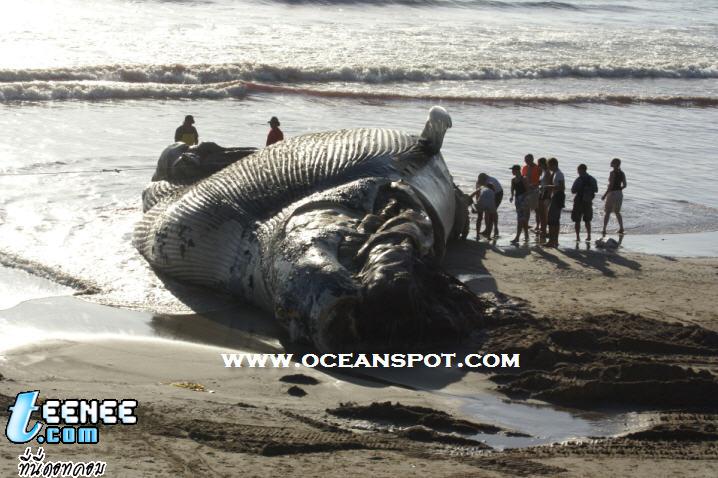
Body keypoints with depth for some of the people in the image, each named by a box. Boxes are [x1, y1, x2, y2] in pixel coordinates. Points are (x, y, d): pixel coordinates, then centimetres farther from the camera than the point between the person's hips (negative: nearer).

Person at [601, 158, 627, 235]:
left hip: (612, 194, -6)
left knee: (607, 212, 2)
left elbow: (611, 185, -19)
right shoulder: (622, 173, 4)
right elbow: (624, 185, 6)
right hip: (620, 193, 6)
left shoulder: (612, 173, -15)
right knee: (617, 212, 18)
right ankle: (621, 228, 10)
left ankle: (604, 229, -2)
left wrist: (605, 194, -12)